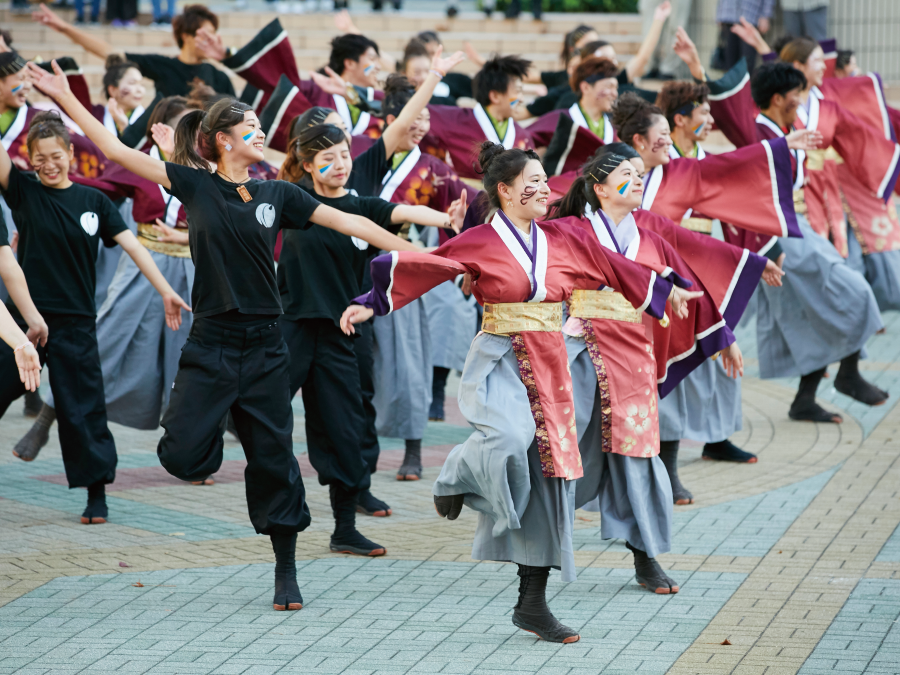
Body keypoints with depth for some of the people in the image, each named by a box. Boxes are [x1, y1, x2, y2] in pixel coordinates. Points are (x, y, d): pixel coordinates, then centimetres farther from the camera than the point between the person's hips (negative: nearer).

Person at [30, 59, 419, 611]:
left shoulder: (277, 194, 6)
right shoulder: (195, 184, 0)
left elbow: (349, 223, 8)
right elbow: (117, 151, -1)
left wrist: (415, 253, 4)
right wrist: (66, 98, -4)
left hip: (264, 346, 2)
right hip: (211, 343, -2)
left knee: (274, 457, 3)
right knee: (185, 457, -12)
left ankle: (287, 574, 13)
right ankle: (210, 424, 24)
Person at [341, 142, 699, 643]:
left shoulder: (563, 240, 8)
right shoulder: (479, 243, -6)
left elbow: (613, 267, 19)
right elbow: (420, 269, -7)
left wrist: (665, 291, 28)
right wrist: (369, 305, -12)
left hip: (549, 367, 5)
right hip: (500, 362, -5)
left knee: (547, 478, 2)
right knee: (510, 436, -35)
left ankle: (533, 603, 7)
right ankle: (458, 479, 2)